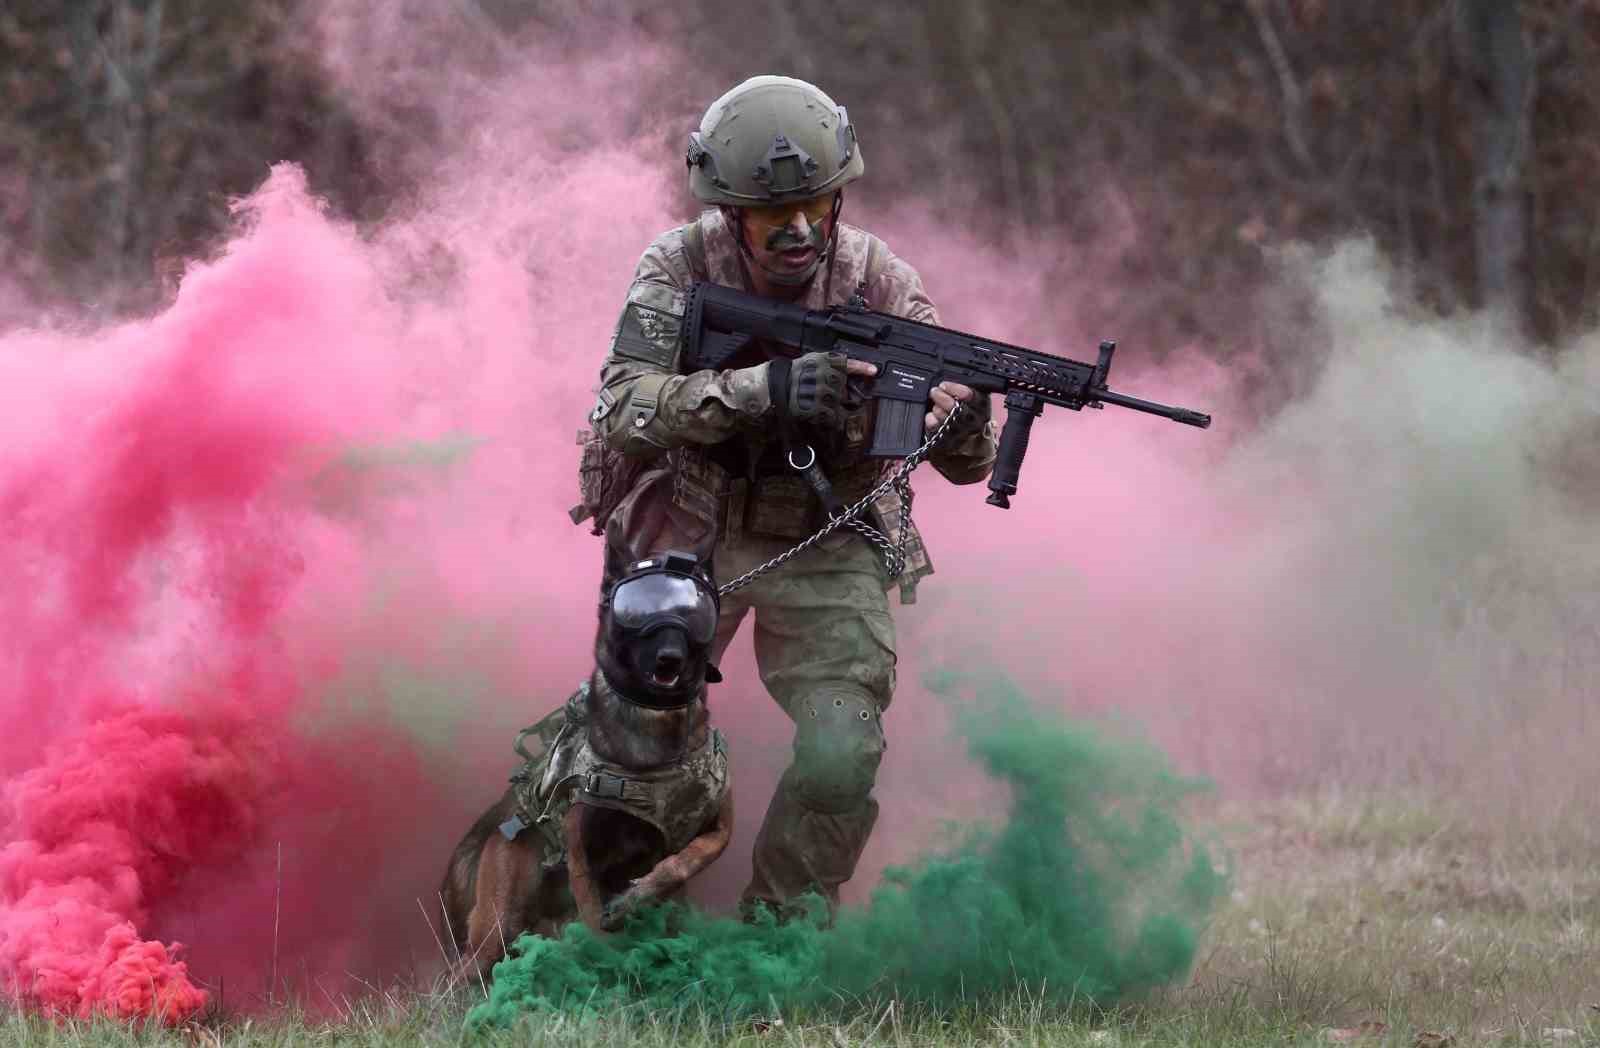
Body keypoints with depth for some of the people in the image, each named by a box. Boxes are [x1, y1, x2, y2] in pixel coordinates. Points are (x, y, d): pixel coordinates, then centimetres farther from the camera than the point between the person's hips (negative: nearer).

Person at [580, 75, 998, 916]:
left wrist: (964, 413, -42)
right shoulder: (683, 267, -19)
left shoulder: (878, 281, -18)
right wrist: (763, 390, -45)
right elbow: (621, 412, -32)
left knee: (840, 764, -18)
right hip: (688, 537, 1)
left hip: (826, 552, -1)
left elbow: (963, 464, -17)